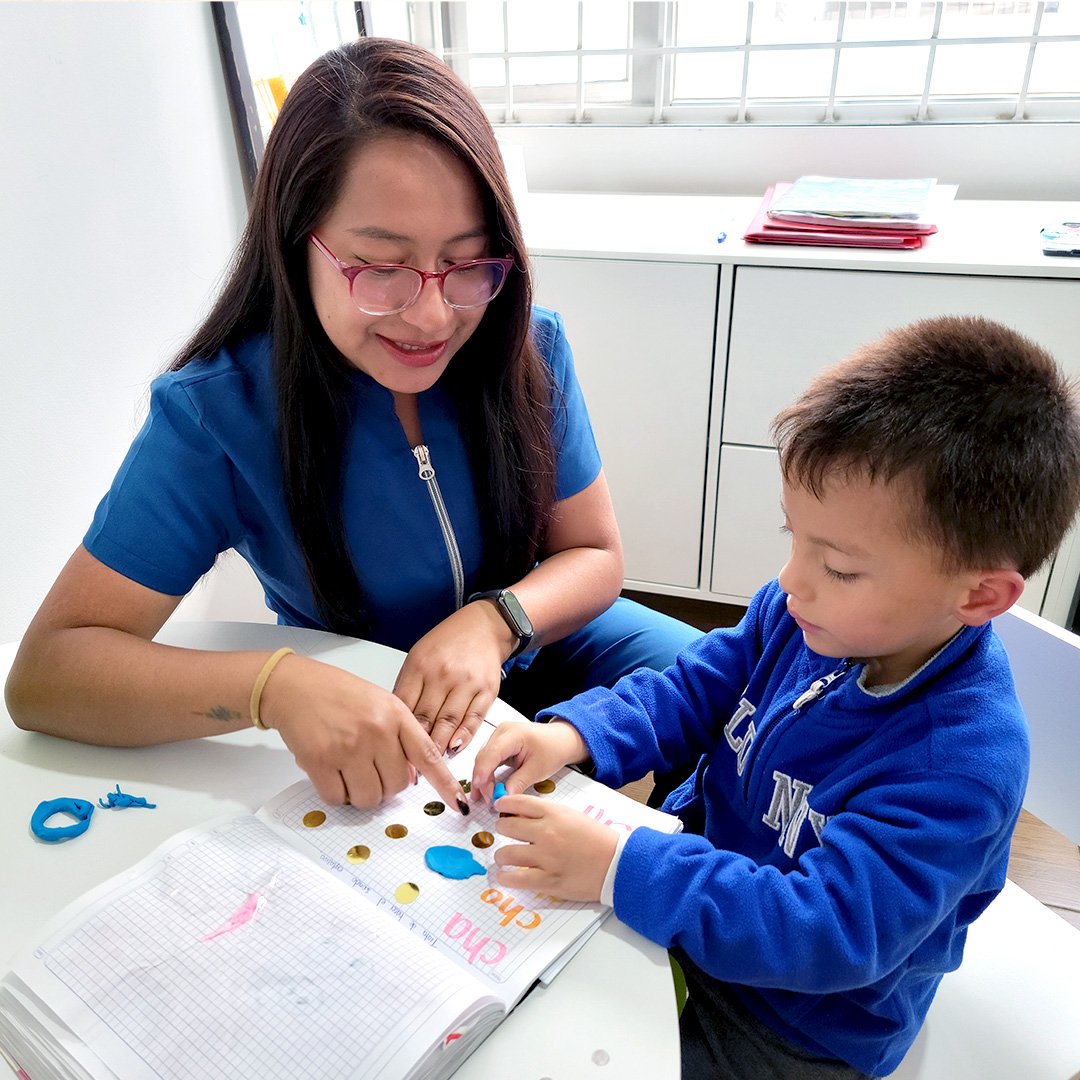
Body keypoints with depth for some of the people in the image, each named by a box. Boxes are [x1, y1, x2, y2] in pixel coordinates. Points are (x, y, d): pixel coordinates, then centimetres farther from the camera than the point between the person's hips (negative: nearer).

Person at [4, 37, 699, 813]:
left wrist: (495, 620, -29)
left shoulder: (528, 348, -15)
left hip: (530, 644, 4)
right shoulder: (217, 414, -23)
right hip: (356, 719, -3)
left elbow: (595, 556, -7)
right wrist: (274, 683, -43)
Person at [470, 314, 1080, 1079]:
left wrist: (621, 869, -41)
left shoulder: (960, 763, -33)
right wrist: (575, 732, -21)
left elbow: (827, 935, -36)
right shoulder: (802, 614, -14)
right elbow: (694, 692, -4)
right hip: (698, 861, 6)